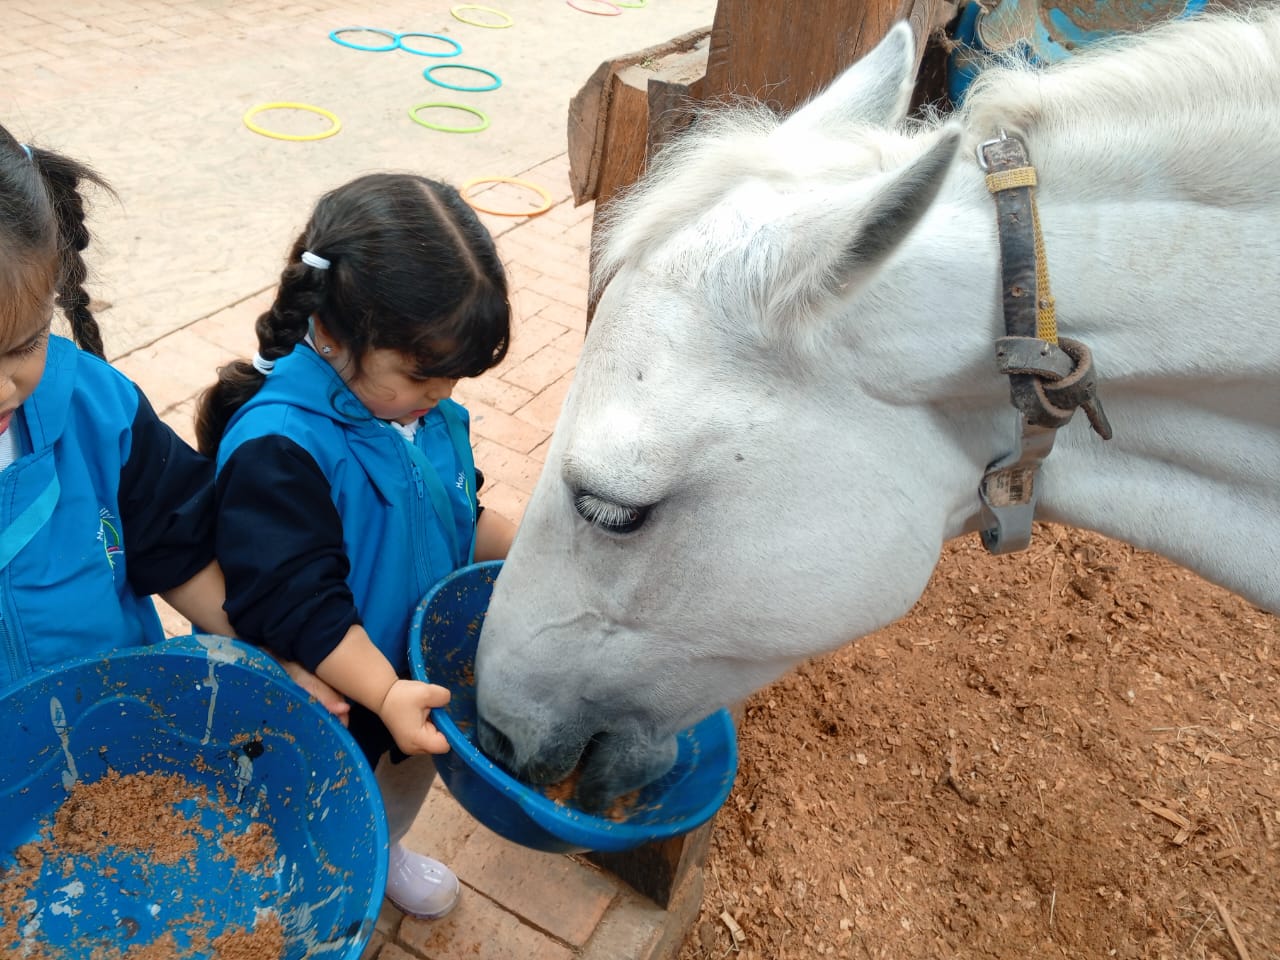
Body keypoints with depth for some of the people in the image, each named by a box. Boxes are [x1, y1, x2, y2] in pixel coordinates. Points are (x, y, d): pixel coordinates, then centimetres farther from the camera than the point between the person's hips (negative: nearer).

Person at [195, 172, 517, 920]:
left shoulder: (429, 410, -9)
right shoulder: (276, 448, -32)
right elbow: (293, 605, -32)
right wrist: (386, 694, -38)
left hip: (416, 681, 7)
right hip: (321, 710, -7)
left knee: (409, 775, 34)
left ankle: (383, 851, 64)